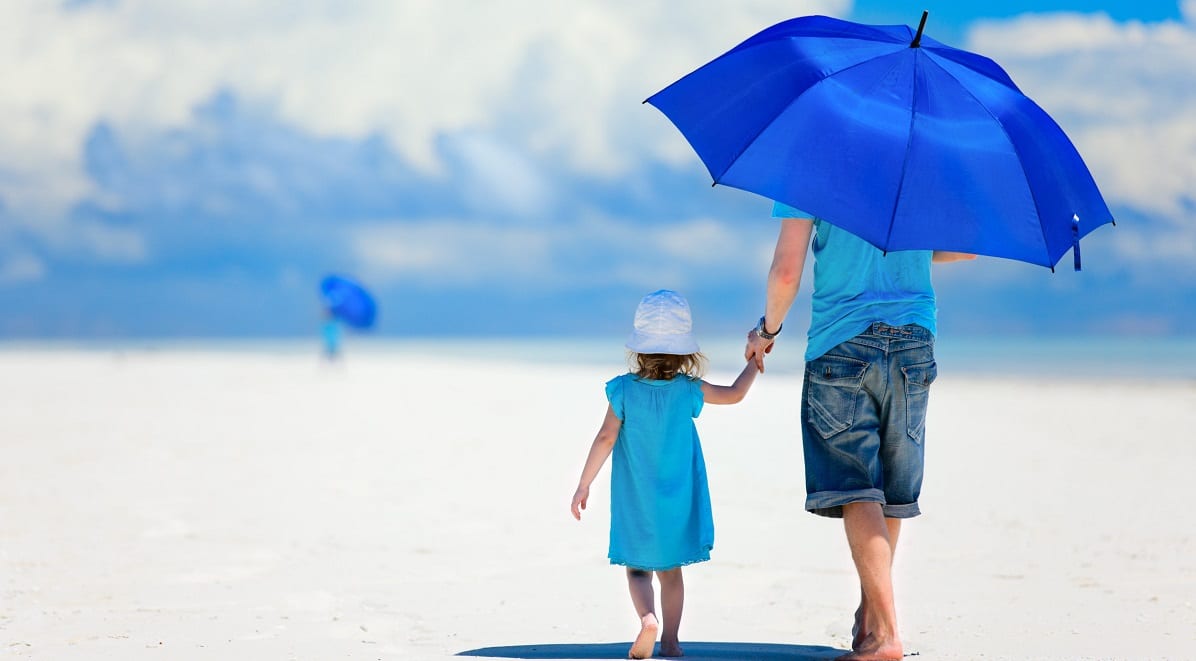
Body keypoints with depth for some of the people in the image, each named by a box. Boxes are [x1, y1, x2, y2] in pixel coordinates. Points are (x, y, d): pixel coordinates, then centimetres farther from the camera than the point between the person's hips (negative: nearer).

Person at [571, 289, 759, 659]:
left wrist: (583, 486, -7)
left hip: (636, 503, -1)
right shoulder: (688, 390, -7)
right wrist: (754, 361, 19)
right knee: (670, 571, 13)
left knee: (637, 568, 6)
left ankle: (647, 617, -21)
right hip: (677, 502, 2)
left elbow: (606, 438, -13)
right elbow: (735, 394, 4)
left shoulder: (624, 391, -11)